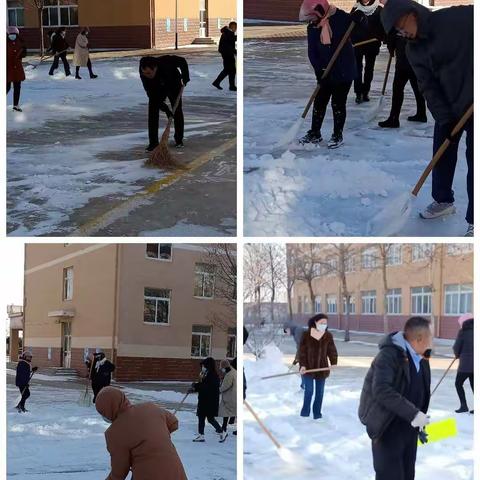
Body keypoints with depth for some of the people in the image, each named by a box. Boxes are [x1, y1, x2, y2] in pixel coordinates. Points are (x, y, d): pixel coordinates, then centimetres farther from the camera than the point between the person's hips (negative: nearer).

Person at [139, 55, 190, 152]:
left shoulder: (166, 61, -39)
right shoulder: (143, 74, -34)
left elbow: (182, 61, -18)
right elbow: (152, 96, -30)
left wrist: (185, 77, -23)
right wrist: (166, 109, -34)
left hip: (174, 85, 0)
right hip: (157, 91, 0)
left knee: (177, 111, 1)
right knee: (153, 112, -12)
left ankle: (179, 139, 17)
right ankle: (153, 142, -8)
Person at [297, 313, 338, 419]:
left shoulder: (328, 336, -2)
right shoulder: (306, 334, -9)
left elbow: (332, 351, 0)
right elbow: (302, 351, -8)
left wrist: (334, 364, -10)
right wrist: (302, 365, -15)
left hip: (322, 368, 3)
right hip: (308, 368, -2)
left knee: (319, 392, 8)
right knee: (309, 391, -1)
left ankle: (317, 413, 20)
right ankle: (305, 412, 17)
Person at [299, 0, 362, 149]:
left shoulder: (340, 18, -12)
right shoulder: (312, 28, 0)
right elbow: (312, 53, -3)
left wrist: (358, 18, -21)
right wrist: (319, 69, -16)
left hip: (344, 71, -4)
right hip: (325, 73, 4)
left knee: (338, 103, 1)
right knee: (319, 102, 9)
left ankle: (338, 135, 14)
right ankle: (315, 133, 23)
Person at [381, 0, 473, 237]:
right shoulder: (413, 50, 0)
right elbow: (428, 87, -4)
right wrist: (445, 118, -14)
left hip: (473, 105, -5)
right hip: (447, 108, 5)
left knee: (473, 159, -3)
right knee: (442, 155, 14)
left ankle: (473, 221, 4)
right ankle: (443, 200, 38)